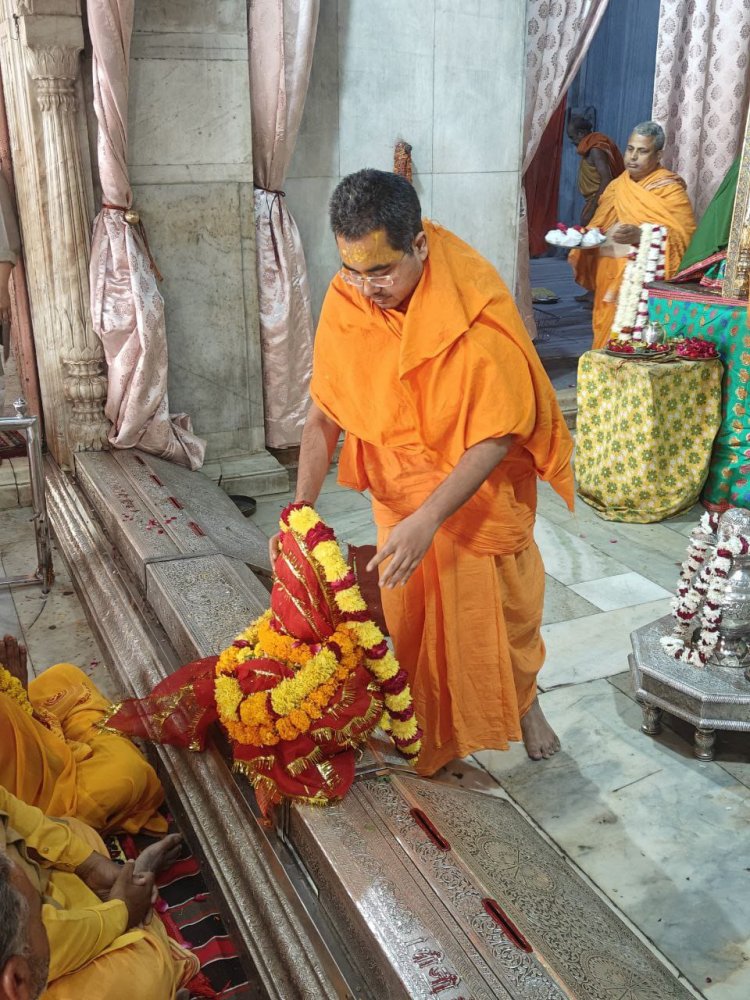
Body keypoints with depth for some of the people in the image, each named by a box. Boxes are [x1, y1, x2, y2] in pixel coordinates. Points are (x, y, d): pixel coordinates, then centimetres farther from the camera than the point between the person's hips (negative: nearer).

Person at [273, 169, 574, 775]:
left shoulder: (477, 309, -29)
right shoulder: (346, 302, -16)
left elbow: (497, 435, -25)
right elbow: (324, 414, -8)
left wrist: (429, 519, -33)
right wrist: (301, 510, -17)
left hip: (483, 492, -3)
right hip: (401, 492, 3)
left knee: (504, 609, 15)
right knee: (409, 617, 13)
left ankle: (523, 702, 44)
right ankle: (427, 723, 38)